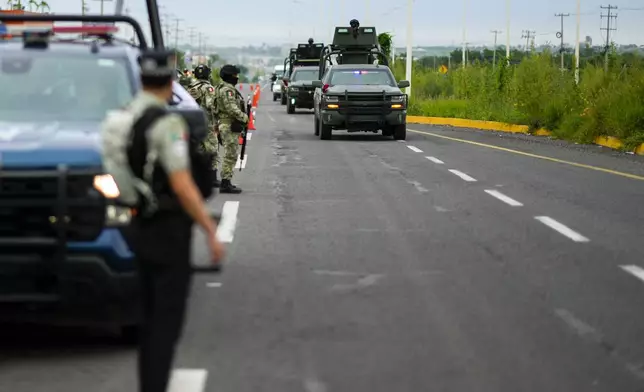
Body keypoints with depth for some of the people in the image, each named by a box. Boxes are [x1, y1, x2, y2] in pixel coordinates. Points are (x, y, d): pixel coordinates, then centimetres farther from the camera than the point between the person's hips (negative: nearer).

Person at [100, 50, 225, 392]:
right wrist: (211, 232, -18)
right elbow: (182, 186, -23)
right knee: (167, 322, -5)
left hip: (139, 227, 8)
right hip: (168, 231, -8)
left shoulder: (119, 119, 6)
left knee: (151, 318, 17)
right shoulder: (166, 124, -19)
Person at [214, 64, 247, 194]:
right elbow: (231, 108, -25)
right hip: (230, 127, -11)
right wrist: (245, 117, -17)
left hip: (227, 126, 11)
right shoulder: (227, 89, -16)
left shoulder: (226, 88, 18)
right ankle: (225, 184, -8)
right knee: (230, 155, -9)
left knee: (231, 155, 15)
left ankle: (226, 182, 19)